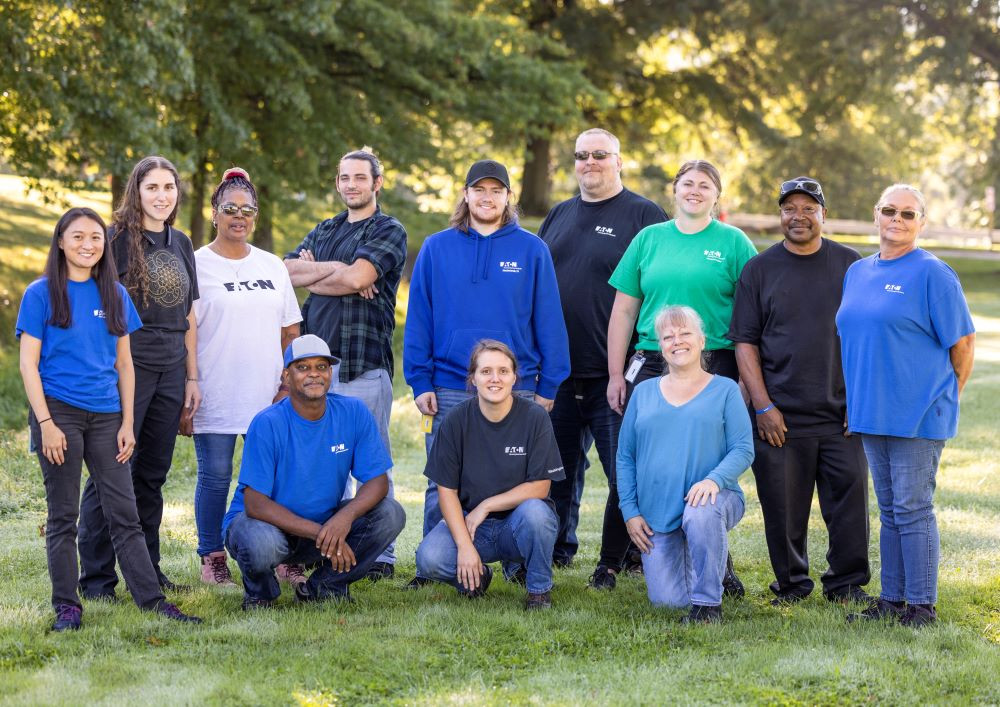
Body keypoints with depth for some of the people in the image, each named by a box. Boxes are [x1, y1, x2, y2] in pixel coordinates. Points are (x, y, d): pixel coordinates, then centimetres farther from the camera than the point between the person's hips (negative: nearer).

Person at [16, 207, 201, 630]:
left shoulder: (114, 294, 10)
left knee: (124, 513, 4)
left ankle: (152, 599, 6)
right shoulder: (42, 293, -1)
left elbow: (124, 363, 13)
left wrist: (127, 423, 6)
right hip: (59, 411, -3)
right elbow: (28, 363, -4)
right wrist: (46, 423, -12)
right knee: (62, 516, 3)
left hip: (105, 416, 4)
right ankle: (66, 606, 9)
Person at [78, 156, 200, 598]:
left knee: (152, 474, 12)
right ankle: (97, 578, 1)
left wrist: (192, 376, 13)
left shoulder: (181, 244, 14)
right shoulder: (117, 239, -5)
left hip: (170, 373, 6)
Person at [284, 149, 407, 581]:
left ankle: (381, 554, 1)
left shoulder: (388, 231, 2)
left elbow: (357, 278, -14)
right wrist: (336, 270, -7)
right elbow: (288, 270, 5)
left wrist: (313, 272, 2)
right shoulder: (324, 231, 21)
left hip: (365, 361, -6)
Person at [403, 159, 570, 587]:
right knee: (441, 485, 5)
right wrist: (420, 382, -2)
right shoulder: (436, 249, 5)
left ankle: (522, 566, 14)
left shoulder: (531, 250, 3)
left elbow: (548, 321, 3)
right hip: (449, 388, 1)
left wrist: (548, 386, -1)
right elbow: (418, 319, 4)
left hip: (518, 388, 0)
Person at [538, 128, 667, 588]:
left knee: (625, 473, -1)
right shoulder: (559, 216, 16)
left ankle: (613, 563, 9)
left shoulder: (645, 216, -2)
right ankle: (557, 551, 22)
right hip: (557, 370, 5)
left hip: (614, 373, -5)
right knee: (558, 468, 10)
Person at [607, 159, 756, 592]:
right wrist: (616, 373, 7)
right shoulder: (650, 238, 13)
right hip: (652, 367, 3)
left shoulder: (733, 242, 5)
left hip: (714, 370, -2)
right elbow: (624, 310, 12)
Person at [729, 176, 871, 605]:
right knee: (784, 507, 2)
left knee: (849, 500, 1)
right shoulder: (759, 270, 6)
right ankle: (791, 583, 18)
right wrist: (762, 406, -5)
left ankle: (847, 583, 16)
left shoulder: (850, 265, 8)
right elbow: (745, 342, 3)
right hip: (780, 417, -1)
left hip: (842, 415, 1)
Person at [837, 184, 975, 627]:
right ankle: (892, 600, 20)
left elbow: (962, 342, -6)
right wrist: (855, 400, 15)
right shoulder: (858, 272, 12)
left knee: (913, 509, -4)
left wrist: (944, 398, 0)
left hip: (917, 415, -7)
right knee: (888, 509, 12)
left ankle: (922, 606, 3)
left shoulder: (932, 274, -8)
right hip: (870, 414, 7)